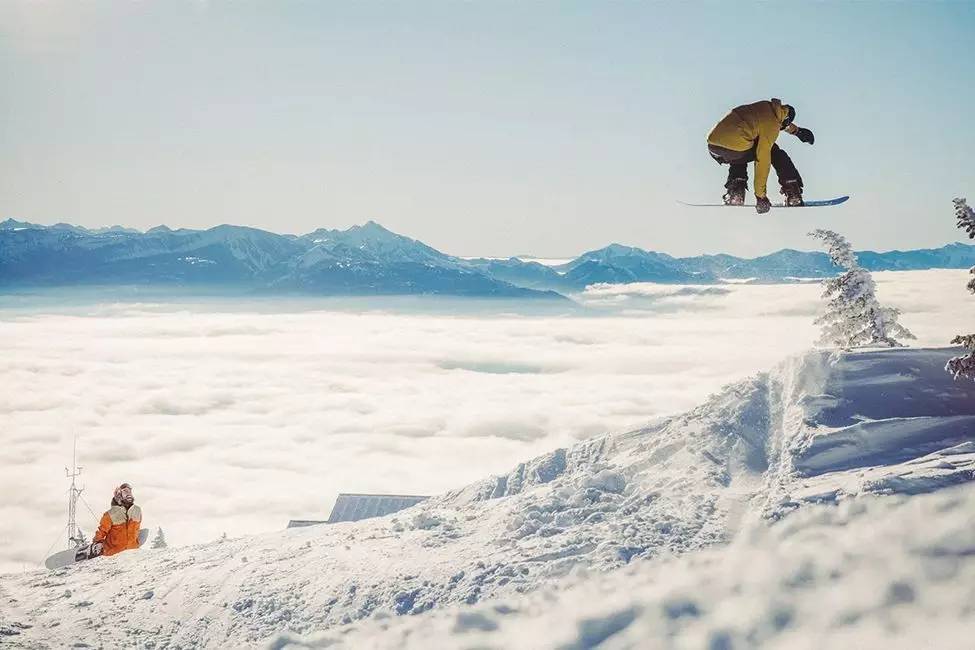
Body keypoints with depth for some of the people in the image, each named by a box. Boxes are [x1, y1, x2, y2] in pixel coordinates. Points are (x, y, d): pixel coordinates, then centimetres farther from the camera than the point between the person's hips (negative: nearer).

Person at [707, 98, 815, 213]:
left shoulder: (768, 106, 18)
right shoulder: (771, 125, -4)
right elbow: (763, 161, -8)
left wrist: (797, 130, 58)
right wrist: (761, 195, -6)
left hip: (713, 145, 7)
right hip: (735, 148, -7)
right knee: (774, 152, 15)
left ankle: (735, 191, 16)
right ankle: (793, 194, 15)